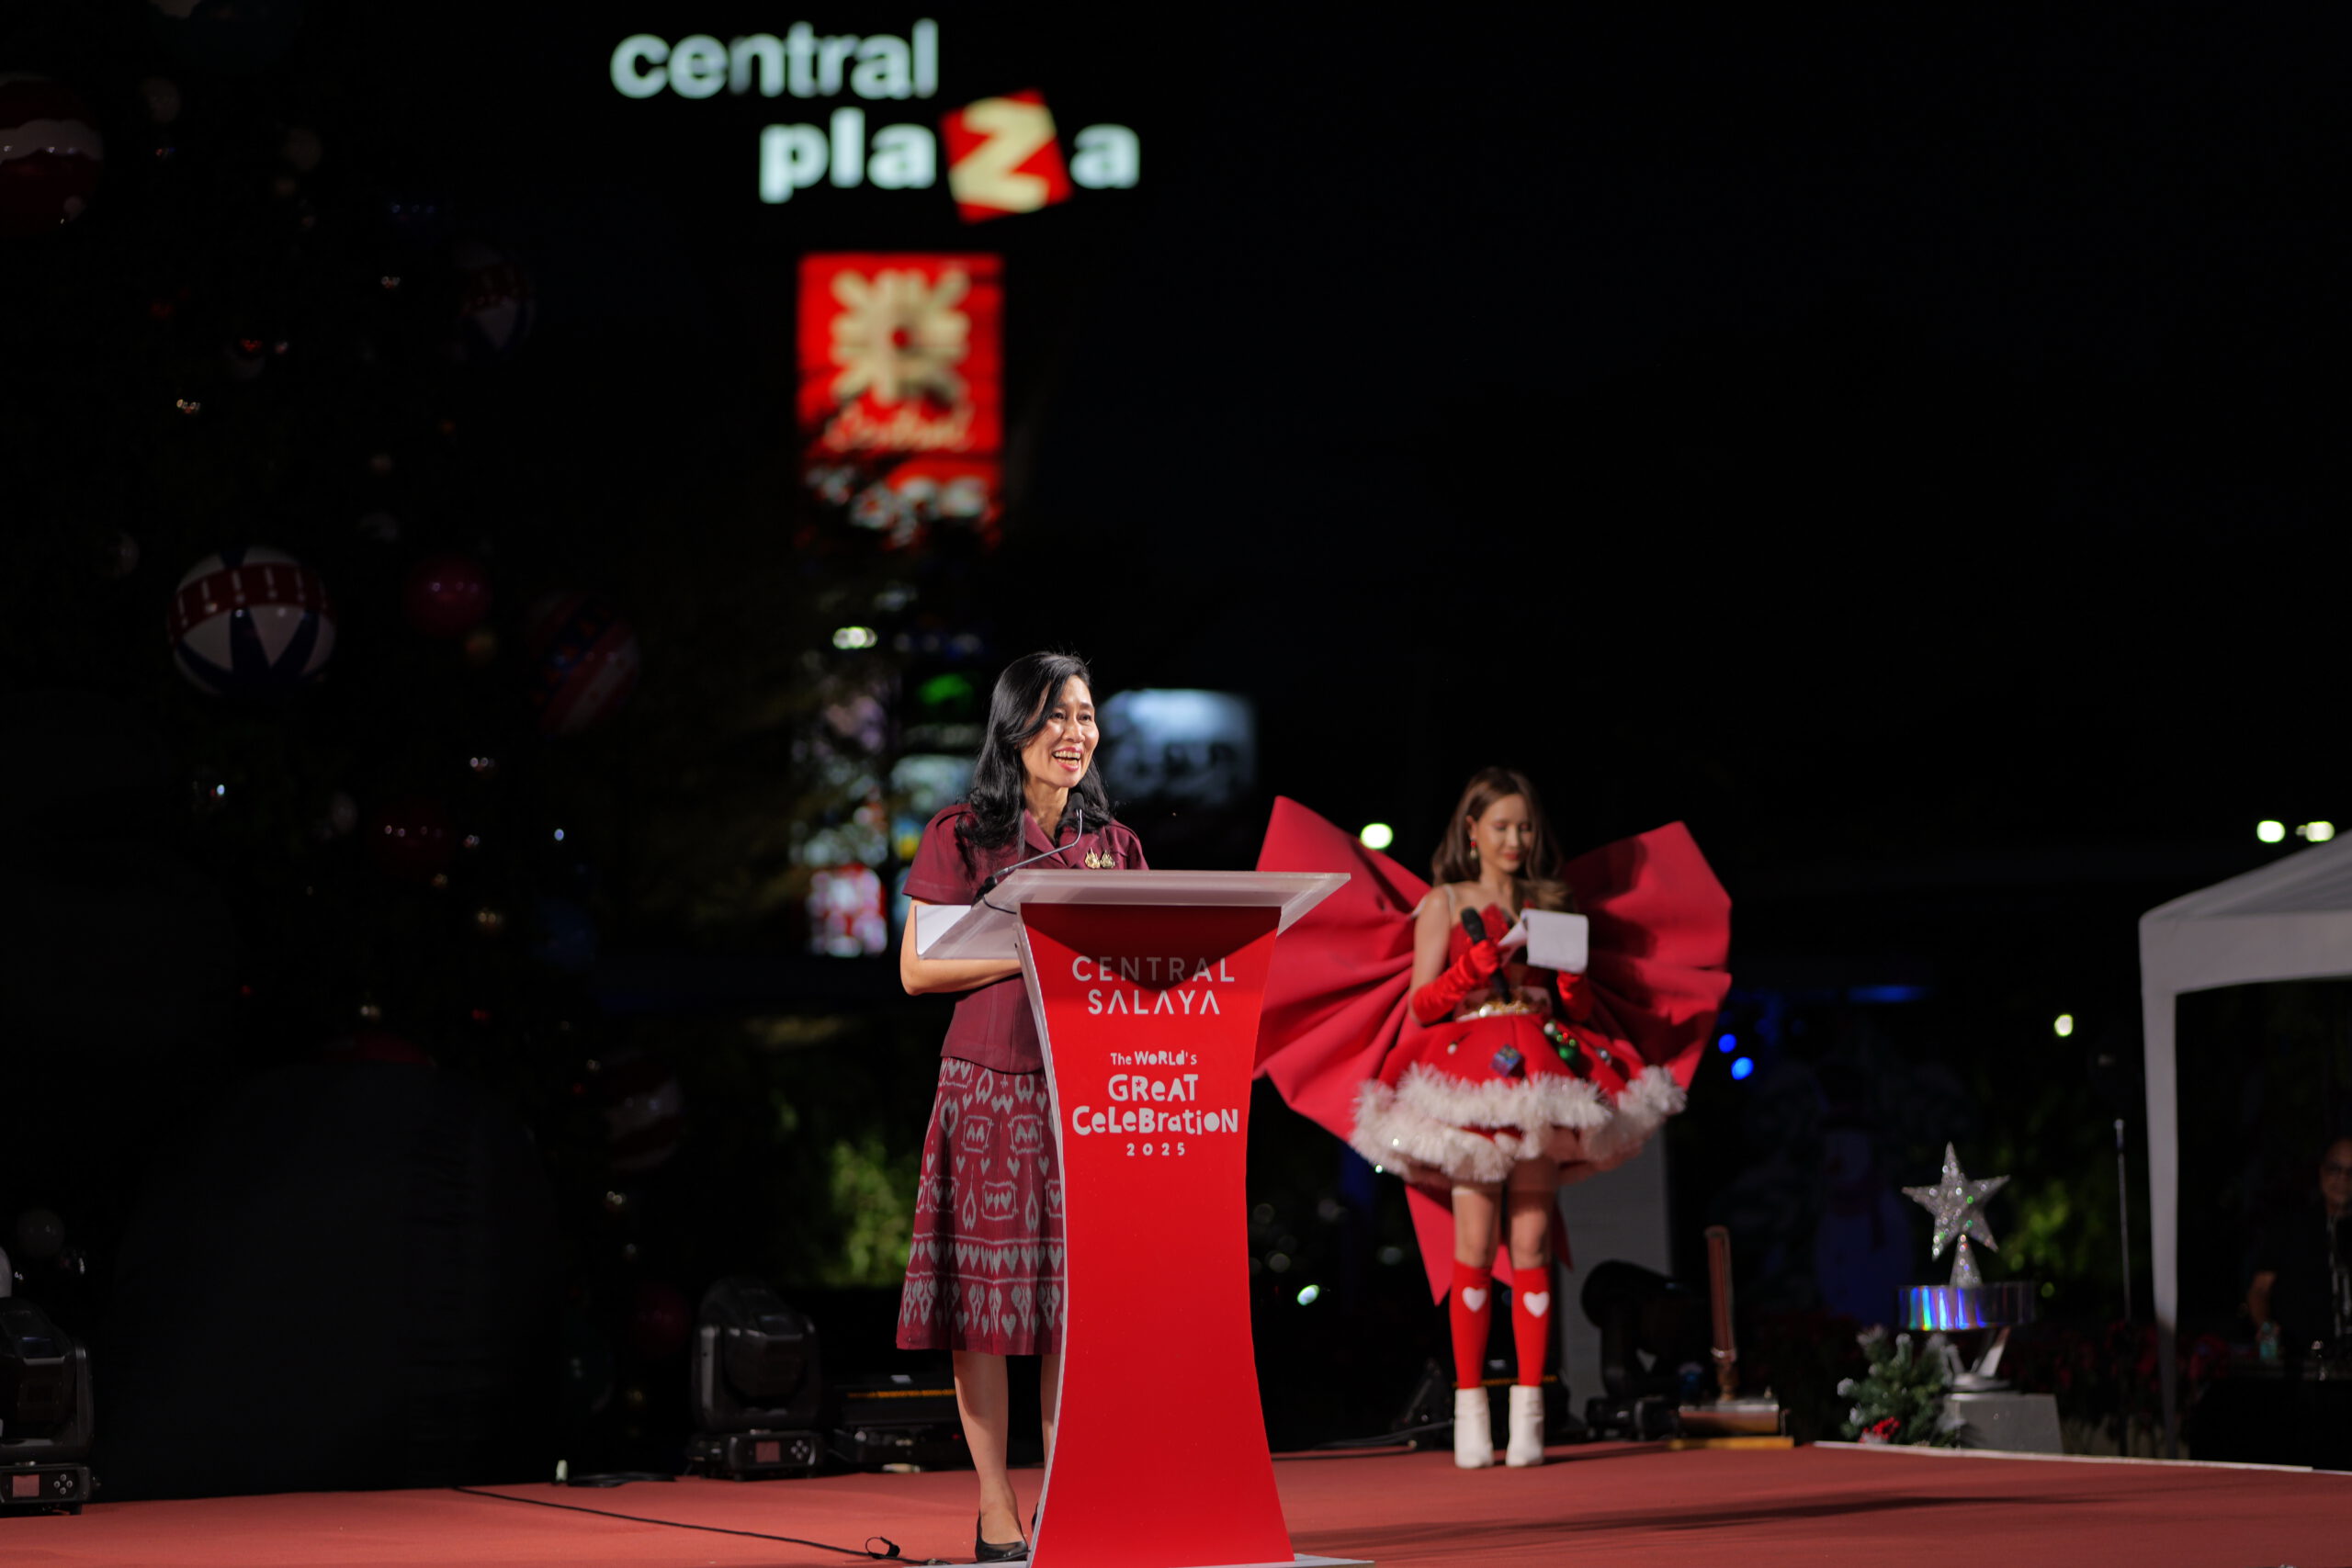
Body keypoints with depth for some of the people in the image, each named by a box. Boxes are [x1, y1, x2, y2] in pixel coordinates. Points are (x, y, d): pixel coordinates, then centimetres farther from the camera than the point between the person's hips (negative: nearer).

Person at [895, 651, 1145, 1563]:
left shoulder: (1114, 846, 13)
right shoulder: (960, 836, 1)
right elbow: (917, 971, -3)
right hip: (989, 1086, -3)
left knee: (1077, 1291, 1)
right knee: (989, 1288, -4)